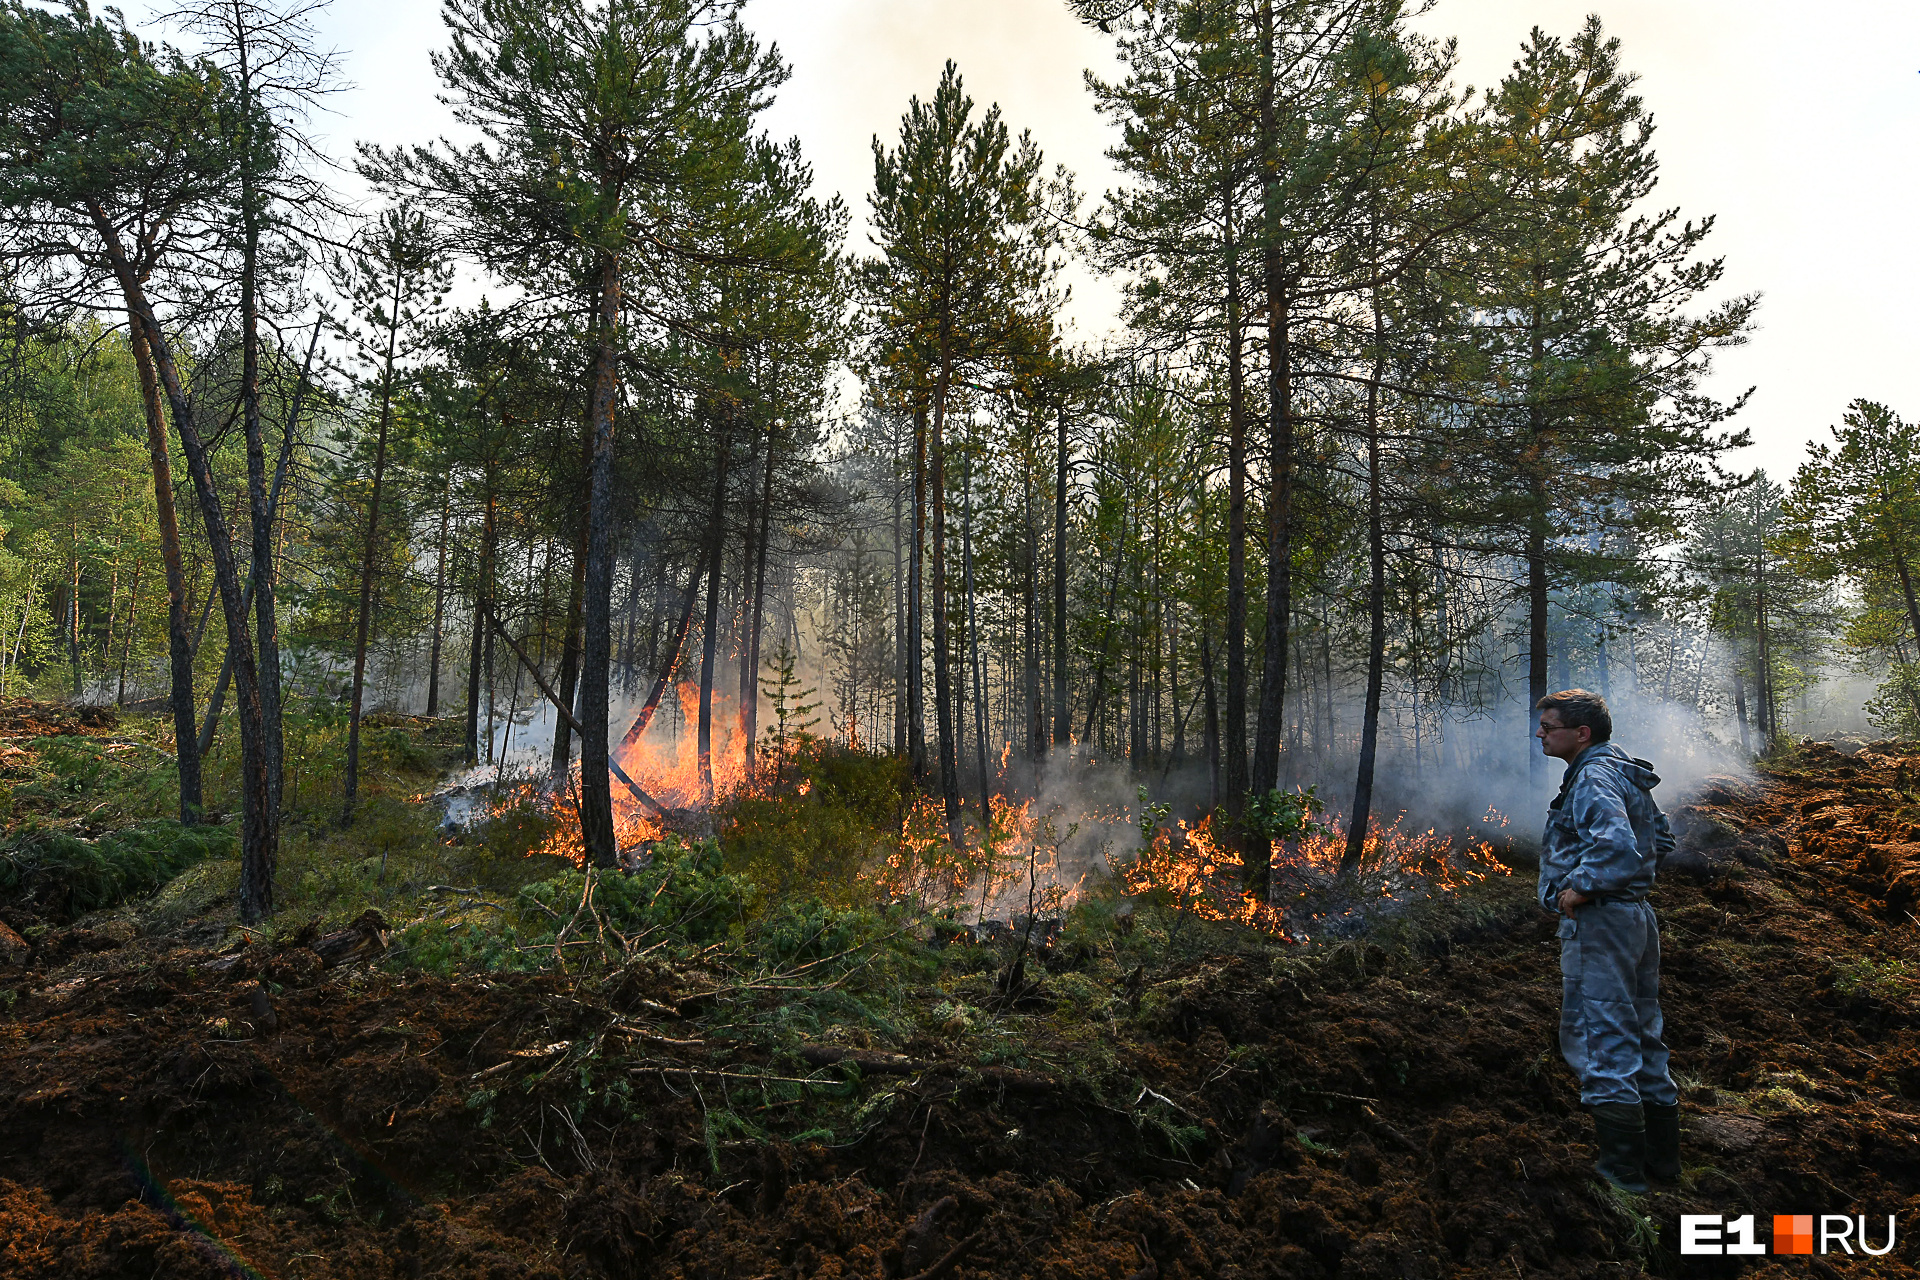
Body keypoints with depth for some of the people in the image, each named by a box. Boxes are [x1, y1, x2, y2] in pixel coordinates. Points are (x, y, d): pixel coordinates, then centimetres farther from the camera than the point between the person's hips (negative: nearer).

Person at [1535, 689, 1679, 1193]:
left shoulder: (1594, 779, -16)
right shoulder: (1627, 775, 17)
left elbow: (1616, 845, -31)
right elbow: (1661, 838, 28)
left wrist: (1579, 886, -21)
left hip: (1598, 921, -11)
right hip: (1637, 917, 11)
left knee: (1598, 1041, -5)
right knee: (1640, 1039, 17)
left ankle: (1623, 1168, -1)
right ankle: (1662, 1156, 26)